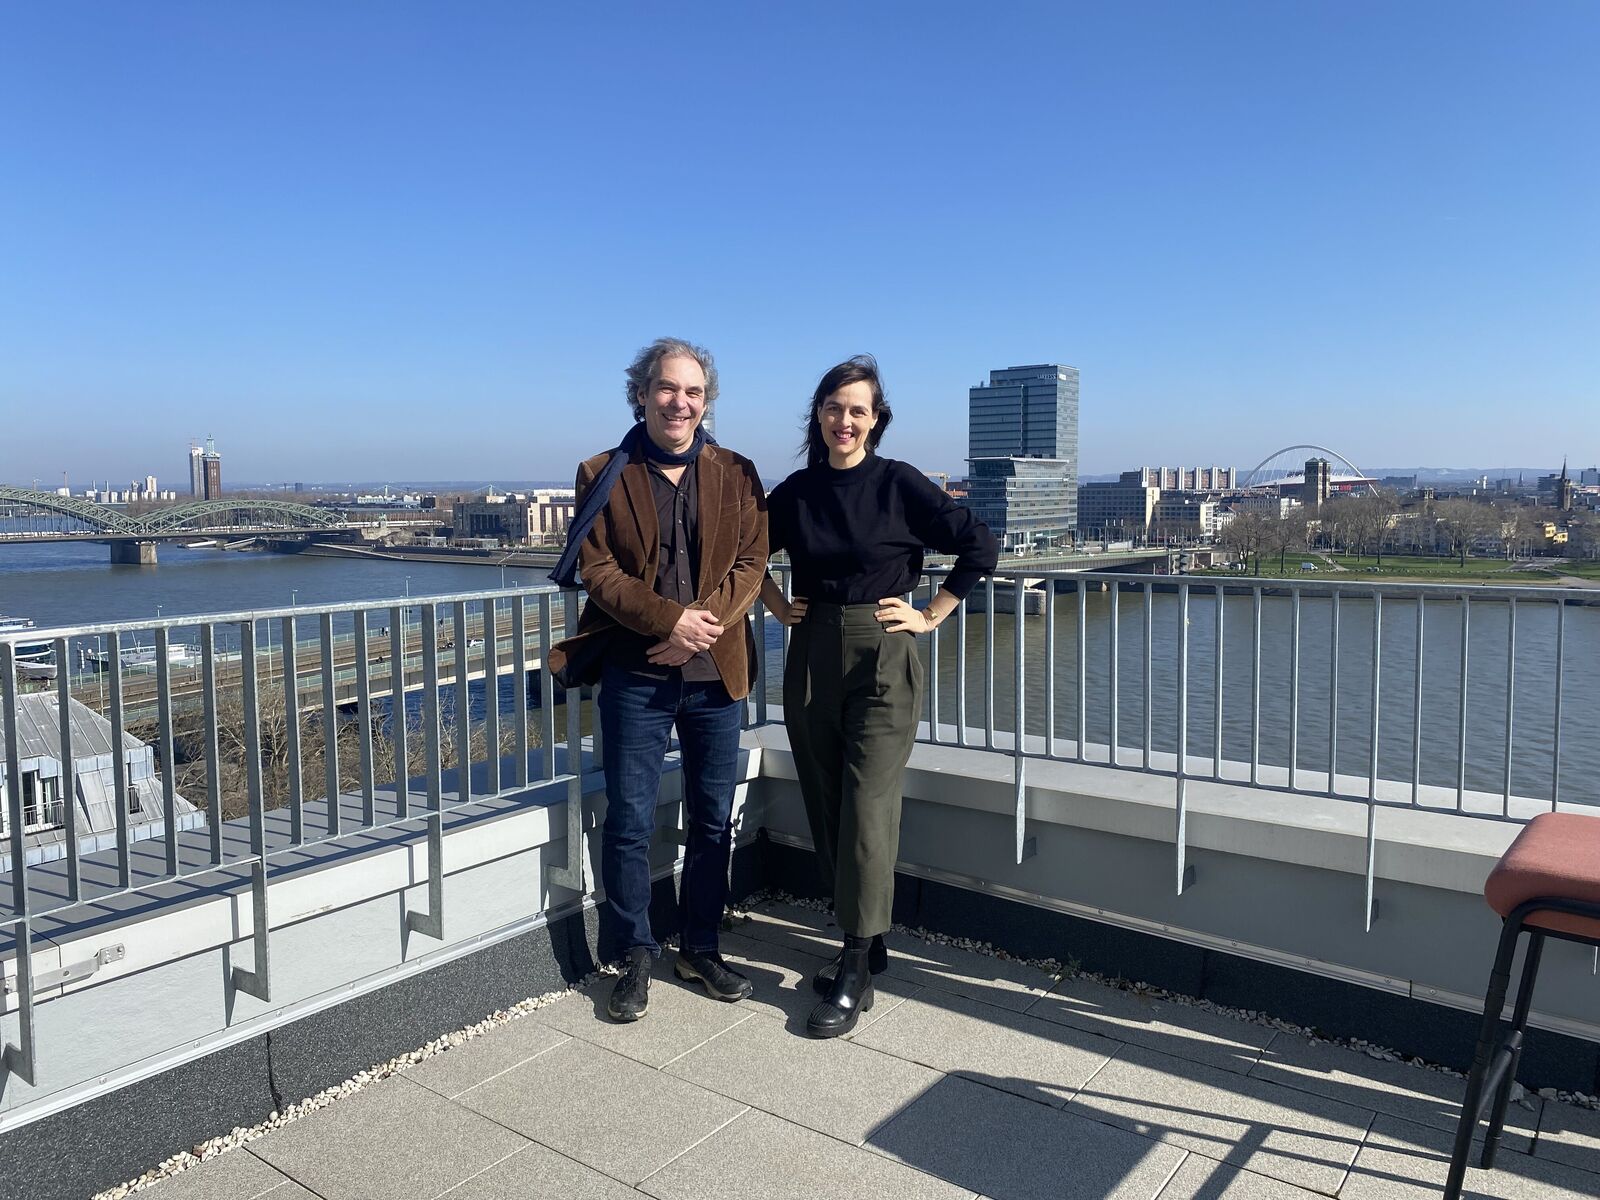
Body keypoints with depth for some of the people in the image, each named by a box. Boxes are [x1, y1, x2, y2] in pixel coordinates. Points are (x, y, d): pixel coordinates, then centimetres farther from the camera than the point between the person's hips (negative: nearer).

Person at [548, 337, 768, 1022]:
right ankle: (635, 959, 20)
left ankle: (700, 948, 28)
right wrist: (670, 620, -18)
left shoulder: (735, 475, 6)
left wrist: (707, 623, -16)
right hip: (634, 676, -2)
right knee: (629, 823, 3)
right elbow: (597, 569, -6)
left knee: (713, 820, 11)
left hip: (715, 674, 2)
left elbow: (751, 562, 0)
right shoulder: (604, 476, 2)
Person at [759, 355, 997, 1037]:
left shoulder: (899, 484, -5)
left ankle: (855, 975, 2)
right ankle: (865, 944, 26)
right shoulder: (795, 492, 5)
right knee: (826, 812, 10)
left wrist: (931, 617, -3)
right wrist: (776, 606, 11)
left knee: (866, 814, -7)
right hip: (810, 660, 5)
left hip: (881, 661, -4)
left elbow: (979, 548, -3)